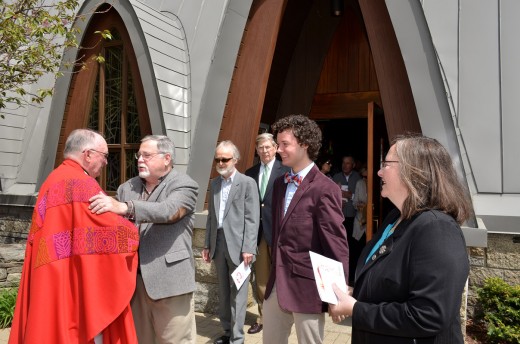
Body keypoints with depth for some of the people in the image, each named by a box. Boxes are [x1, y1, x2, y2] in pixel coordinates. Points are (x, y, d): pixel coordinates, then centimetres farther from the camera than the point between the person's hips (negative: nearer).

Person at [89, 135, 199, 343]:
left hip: (169, 279, -5)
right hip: (134, 278, 5)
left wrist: (125, 208, -35)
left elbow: (168, 211, -24)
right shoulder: (127, 188, 11)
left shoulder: (185, 185, -5)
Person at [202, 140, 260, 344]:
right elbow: (211, 217, 15)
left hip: (238, 245, -6)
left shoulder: (247, 183, -6)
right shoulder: (214, 184, 12)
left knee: (237, 293, 1)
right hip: (218, 244, 6)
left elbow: (252, 219, -10)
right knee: (223, 292, 15)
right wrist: (207, 245, 12)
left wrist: (248, 249, -15)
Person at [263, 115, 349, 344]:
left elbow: (337, 245, -16)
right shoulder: (279, 184, 9)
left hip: (307, 286, -7)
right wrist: (275, 269, 16)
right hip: (276, 283, 7)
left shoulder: (324, 189, -16)